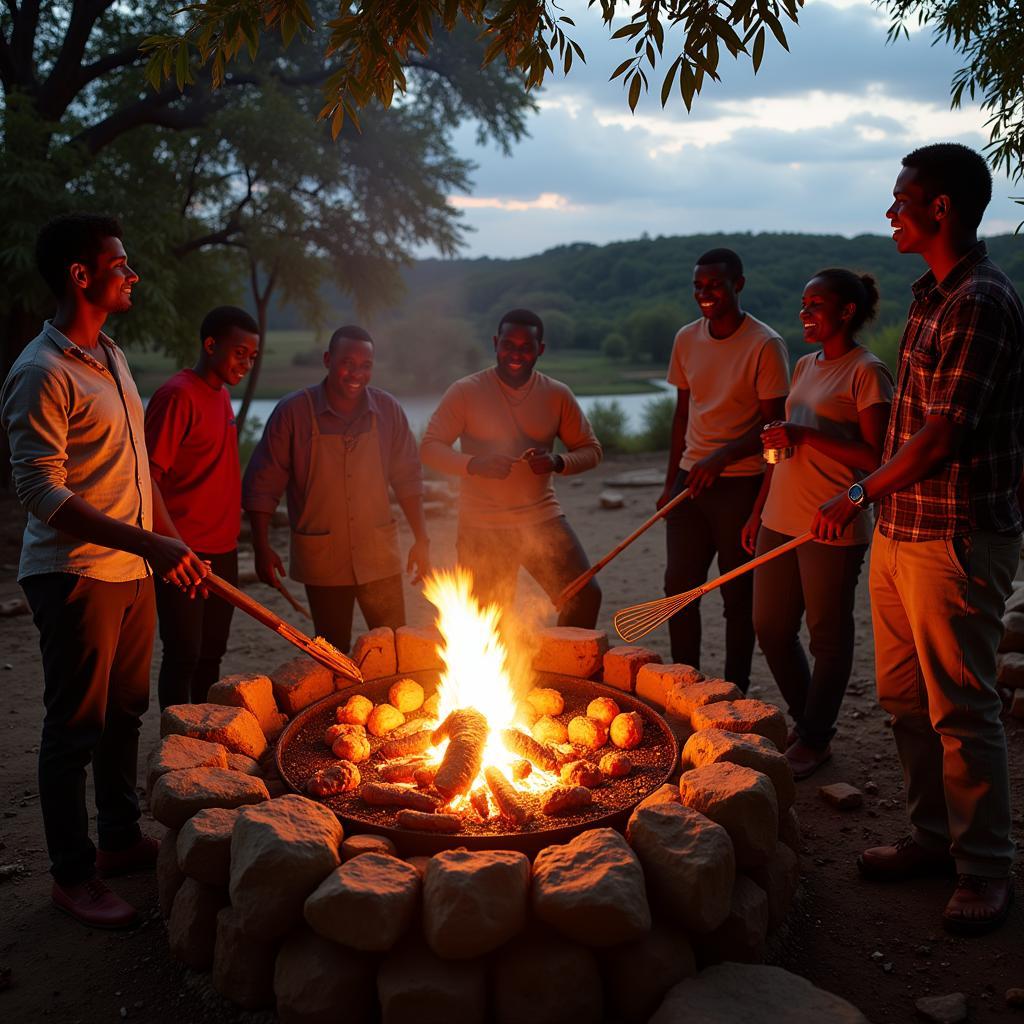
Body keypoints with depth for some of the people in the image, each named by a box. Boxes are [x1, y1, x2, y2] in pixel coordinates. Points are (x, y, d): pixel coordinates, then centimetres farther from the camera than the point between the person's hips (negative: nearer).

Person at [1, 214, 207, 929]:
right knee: (76, 728, 3)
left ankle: (121, 839, 34)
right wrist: (148, 545, -28)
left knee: (126, 712, 18)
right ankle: (73, 876, 18)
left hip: (132, 570, 9)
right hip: (75, 576, -8)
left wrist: (171, 537, 16)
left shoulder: (111, 356, 12)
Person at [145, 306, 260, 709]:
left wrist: (232, 537, 16)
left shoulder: (221, 395, 13)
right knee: (184, 655, -2)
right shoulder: (178, 395, -14)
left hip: (222, 550, 8)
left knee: (212, 653, 16)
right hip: (185, 554, -8)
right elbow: (150, 476, -18)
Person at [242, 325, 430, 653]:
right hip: (322, 561, -2)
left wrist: (421, 539, 3)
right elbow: (262, 484, -5)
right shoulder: (293, 411, -8)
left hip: (379, 555, 2)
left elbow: (407, 478, 6)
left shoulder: (388, 410, -1)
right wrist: (262, 548, -9)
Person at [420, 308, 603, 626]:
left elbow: (590, 450, 6)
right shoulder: (465, 391, -4)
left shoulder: (557, 395, 3)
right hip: (482, 528, -2)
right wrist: (474, 464, -25)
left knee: (585, 597, -8)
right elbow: (430, 448, -6)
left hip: (543, 520, 2)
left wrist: (559, 463, -17)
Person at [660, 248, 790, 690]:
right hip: (691, 480, 6)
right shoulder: (686, 339, 7)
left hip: (740, 484, -6)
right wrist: (671, 482, 14)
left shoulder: (765, 345, -10)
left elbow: (774, 425, -12)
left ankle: (734, 691, 15)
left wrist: (721, 458, -23)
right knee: (678, 586, 9)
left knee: (738, 594, 3)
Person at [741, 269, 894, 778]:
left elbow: (874, 457, -14)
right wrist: (759, 510, 18)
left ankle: (815, 739, 20)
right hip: (781, 521, 8)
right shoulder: (805, 366, 16)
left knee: (828, 635, 5)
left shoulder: (867, 372, -8)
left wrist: (805, 436, -20)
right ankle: (806, 721, 32)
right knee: (771, 630, 13)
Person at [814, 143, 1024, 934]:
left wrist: (861, 496, -12)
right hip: (900, 532, 10)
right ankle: (933, 837, 31)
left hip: (955, 539, -10)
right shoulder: (932, 297, 14)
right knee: (905, 697, 16)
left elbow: (945, 431, -20)